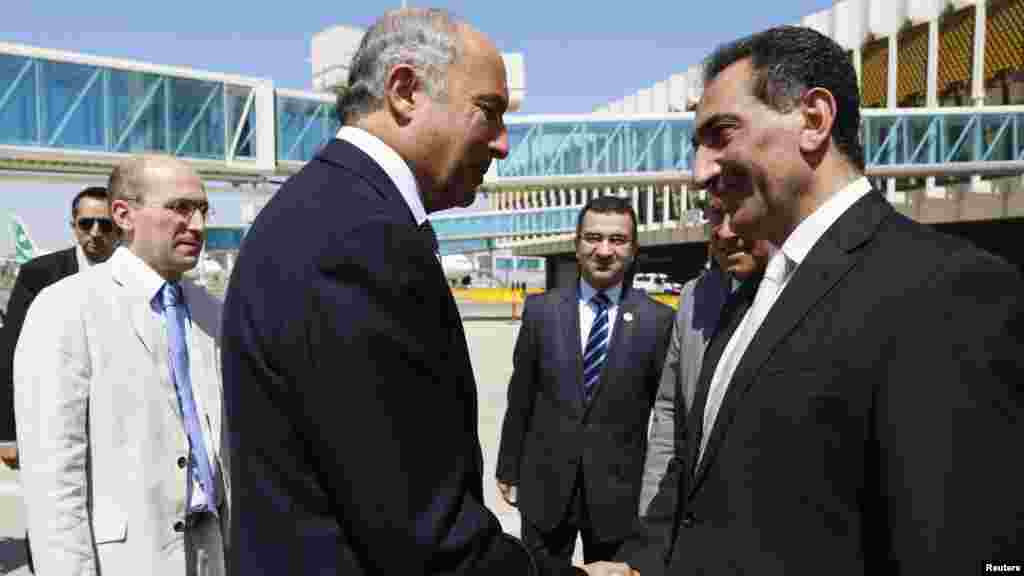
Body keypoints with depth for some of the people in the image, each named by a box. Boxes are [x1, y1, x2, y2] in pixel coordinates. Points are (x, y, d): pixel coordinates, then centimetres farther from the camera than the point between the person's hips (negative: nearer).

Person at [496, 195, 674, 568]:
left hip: (619, 488, -1)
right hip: (545, 484, 1)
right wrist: (508, 468, 7)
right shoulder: (540, 309, -2)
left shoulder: (658, 320, -6)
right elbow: (520, 398, 3)